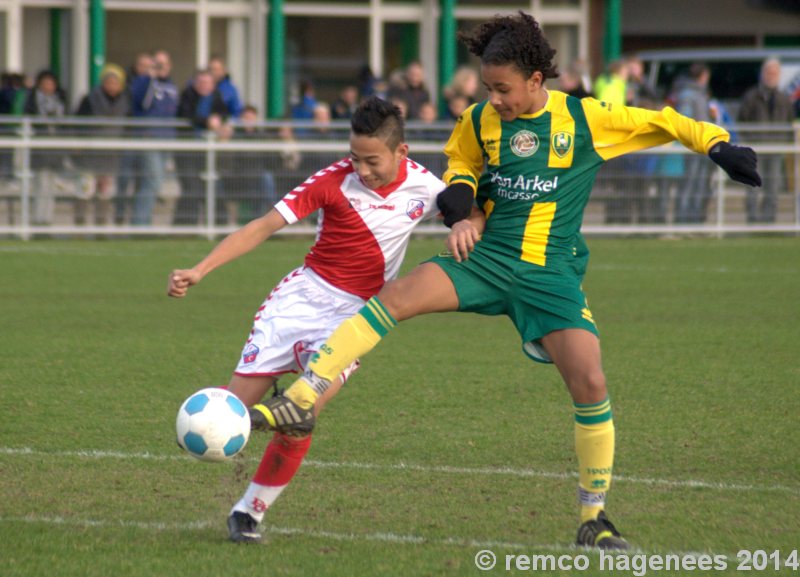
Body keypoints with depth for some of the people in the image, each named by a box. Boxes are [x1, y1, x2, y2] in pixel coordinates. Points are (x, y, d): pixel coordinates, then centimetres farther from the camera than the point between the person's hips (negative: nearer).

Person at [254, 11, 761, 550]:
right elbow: (461, 163, 24)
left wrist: (718, 145, -3)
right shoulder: (480, 122, 5)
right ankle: (301, 401, -26)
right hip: (489, 258, 2)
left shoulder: (587, 119, -4)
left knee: (591, 384, -15)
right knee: (397, 295, -23)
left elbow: (660, 122, 5)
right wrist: (458, 192, 2)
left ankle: (594, 516, 3)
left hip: (552, 273, -2)